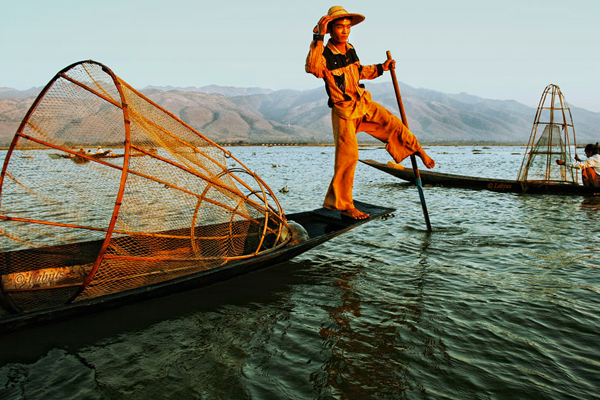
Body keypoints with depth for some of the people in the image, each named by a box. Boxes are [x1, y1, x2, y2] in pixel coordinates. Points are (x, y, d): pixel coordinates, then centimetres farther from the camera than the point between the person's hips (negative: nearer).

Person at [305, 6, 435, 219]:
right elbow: (312, 68, -42)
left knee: (393, 124, 2)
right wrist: (318, 37, -45)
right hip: (343, 111, -7)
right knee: (348, 155, -8)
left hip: (363, 103, 7)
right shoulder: (324, 55, -17)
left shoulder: (350, 49, 7)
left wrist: (381, 68, 20)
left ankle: (419, 151, 30)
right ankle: (344, 205, 2)